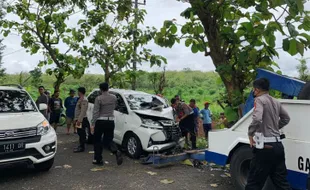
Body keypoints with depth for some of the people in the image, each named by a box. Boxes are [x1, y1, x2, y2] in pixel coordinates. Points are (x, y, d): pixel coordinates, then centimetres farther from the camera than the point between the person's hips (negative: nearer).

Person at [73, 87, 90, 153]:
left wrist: (79, 120, -25)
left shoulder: (84, 100, -17)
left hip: (82, 119, -10)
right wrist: (76, 119, 20)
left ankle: (82, 147, 1)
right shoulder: (80, 99, 17)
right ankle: (81, 145, 25)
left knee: (82, 133, -5)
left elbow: (83, 111, -23)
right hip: (79, 119, 10)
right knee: (80, 133, 16)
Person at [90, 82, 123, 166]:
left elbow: (95, 112, -13)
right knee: (108, 140, 13)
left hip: (100, 122, -4)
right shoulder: (114, 97, 3)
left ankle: (98, 160, 17)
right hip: (111, 121, 4)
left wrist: (93, 124, -12)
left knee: (97, 141, 11)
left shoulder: (99, 98, -10)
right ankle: (116, 152, -14)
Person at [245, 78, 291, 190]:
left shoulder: (259, 100, -9)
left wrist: (250, 134, -13)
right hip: (278, 145, 8)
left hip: (265, 146, -8)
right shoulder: (275, 102, 14)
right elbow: (286, 118, 28)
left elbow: (257, 119, -26)